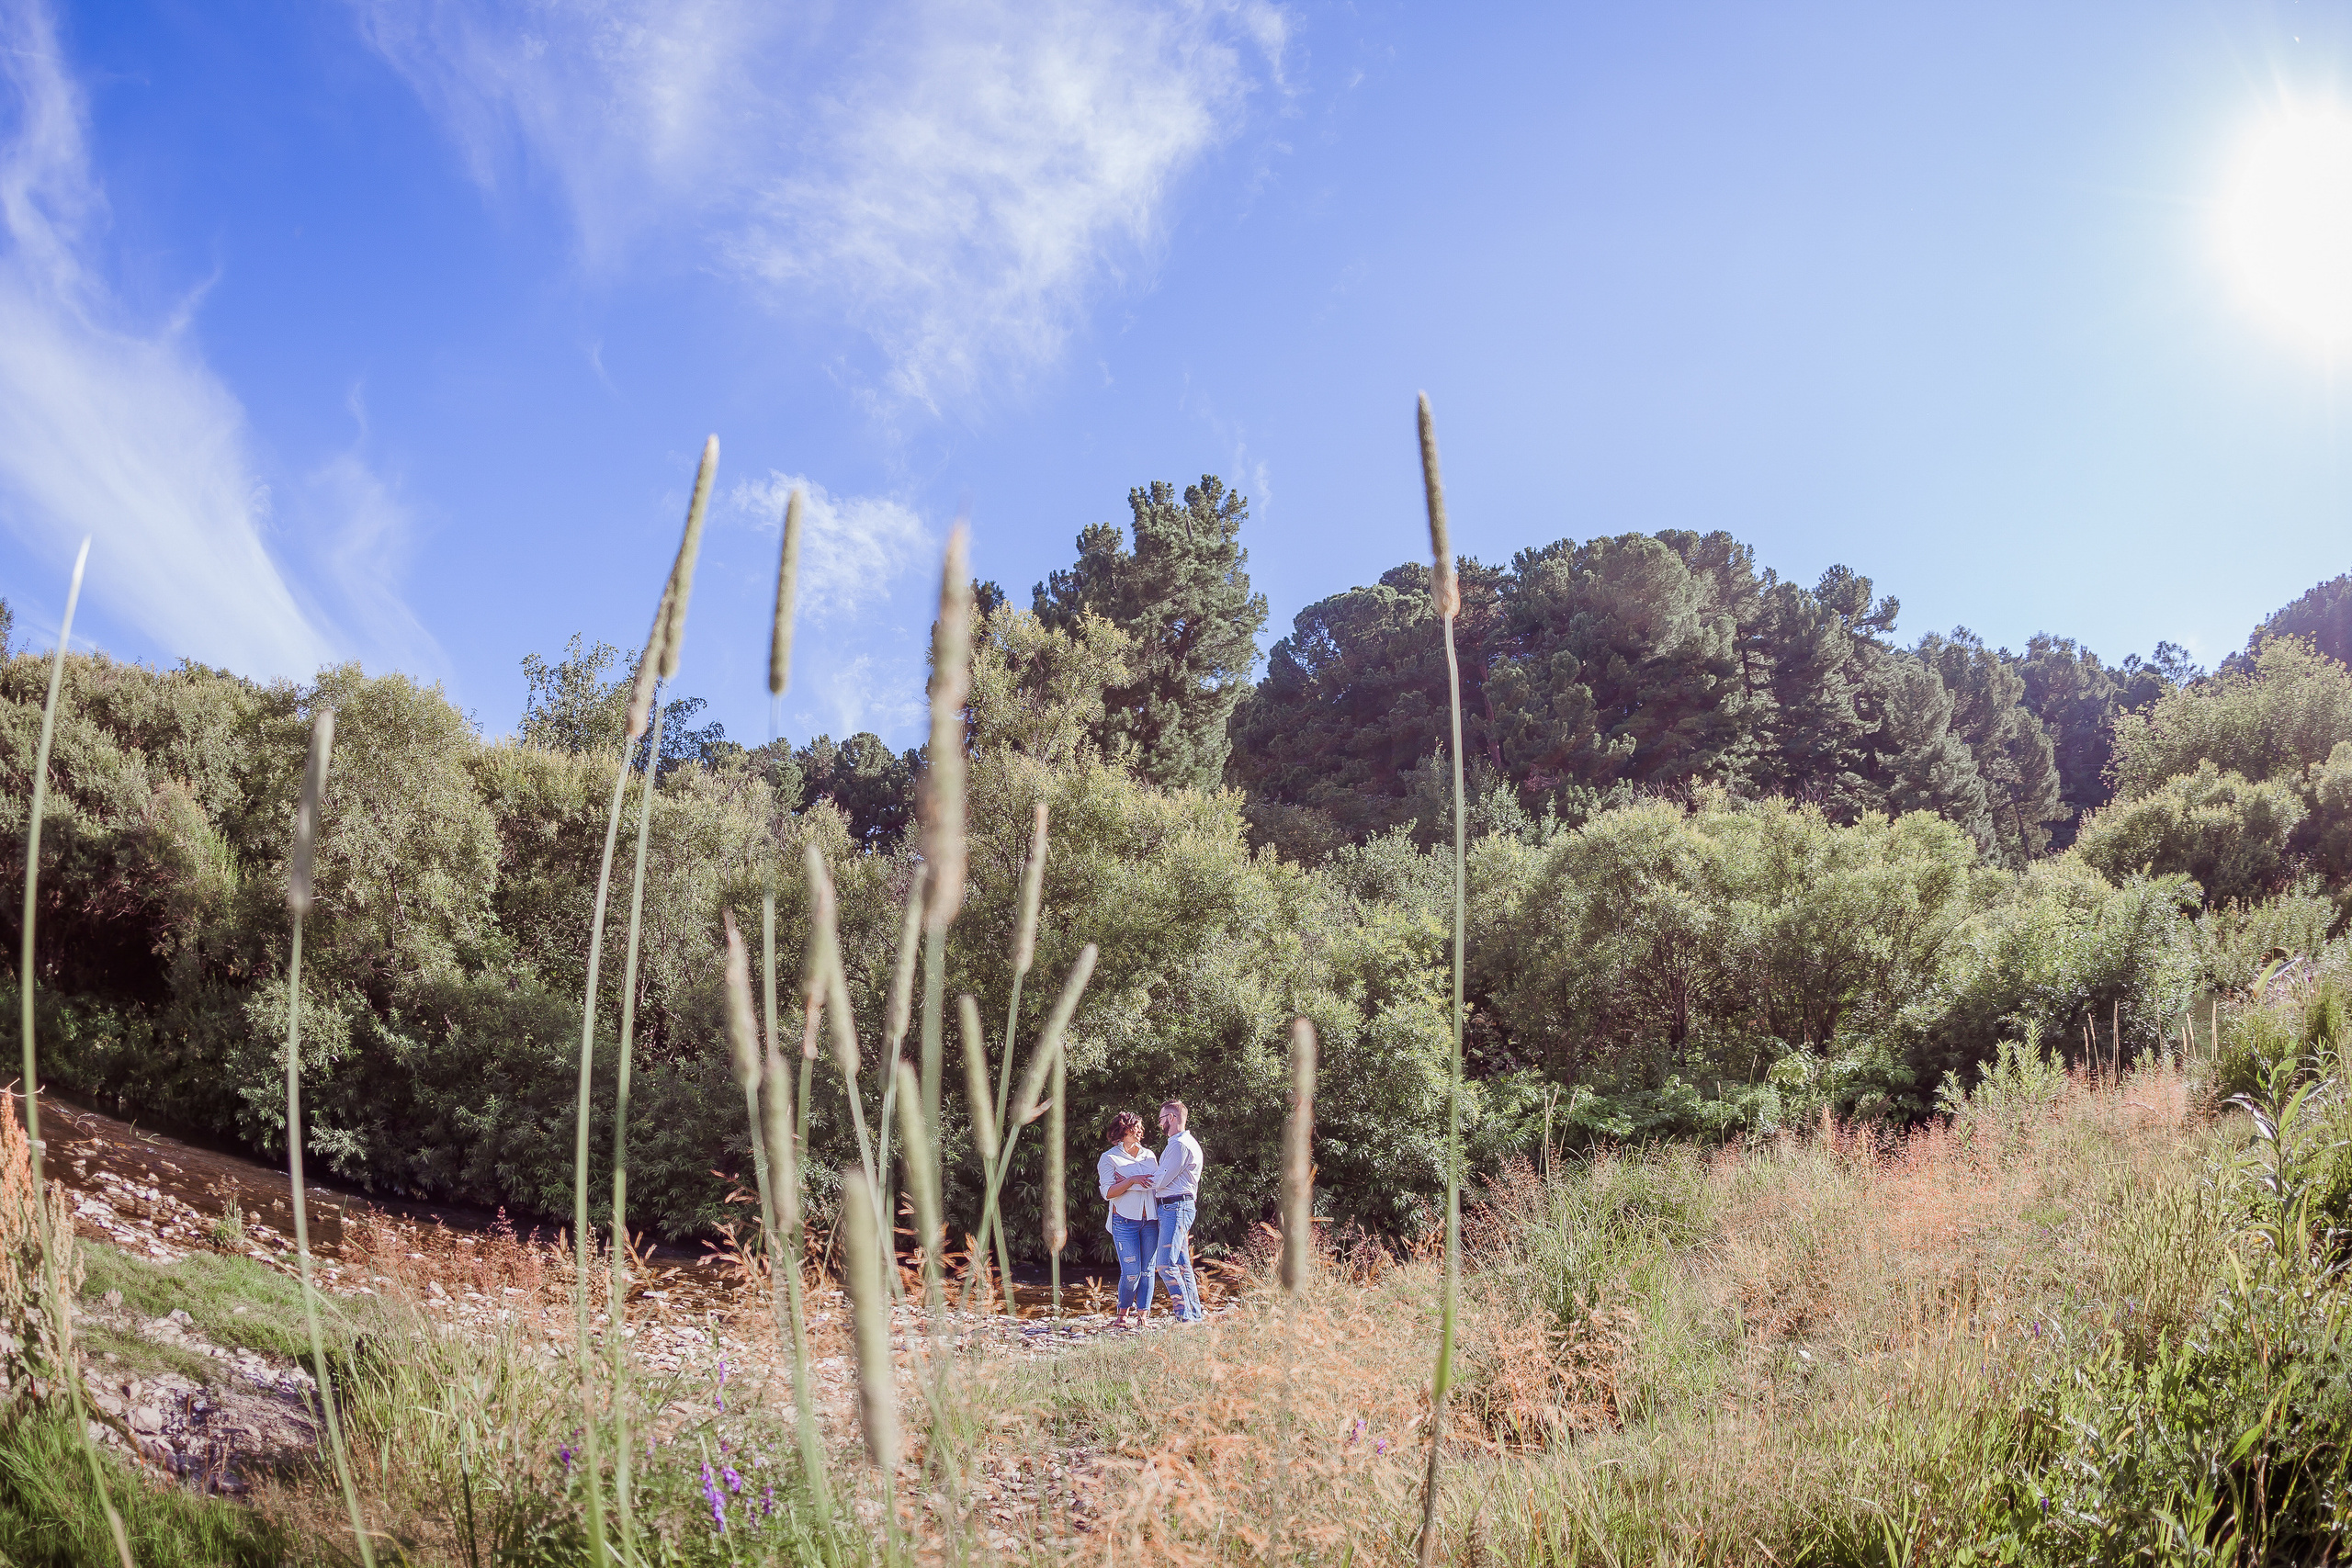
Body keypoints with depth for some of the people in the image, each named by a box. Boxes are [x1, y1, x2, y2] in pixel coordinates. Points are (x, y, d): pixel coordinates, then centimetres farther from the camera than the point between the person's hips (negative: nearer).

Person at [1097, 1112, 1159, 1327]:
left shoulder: (1149, 1156, 17)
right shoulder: (1109, 1158, 2)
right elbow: (1107, 1192, -7)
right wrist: (1131, 1181, -17)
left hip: (1150, 1220, 5)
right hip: (1125, 1220, -4)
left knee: (1147, 1271, 1)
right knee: (1131, 1272, -8)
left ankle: (1143, 1316, 6)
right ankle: (1123, 1313, 13)